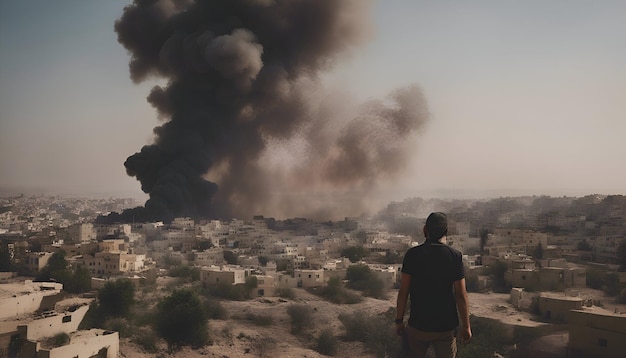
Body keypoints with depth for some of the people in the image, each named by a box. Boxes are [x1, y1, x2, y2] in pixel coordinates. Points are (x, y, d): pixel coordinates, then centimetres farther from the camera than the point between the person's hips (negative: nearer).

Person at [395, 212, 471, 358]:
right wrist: (466, 326, 2)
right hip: (446, 327, 0)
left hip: (417, 325, 1)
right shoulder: (455, 256, -8)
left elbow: (403, 292, -6)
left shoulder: (412, 254, -7)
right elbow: (461, 295, -8)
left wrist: (399, 321, 4)